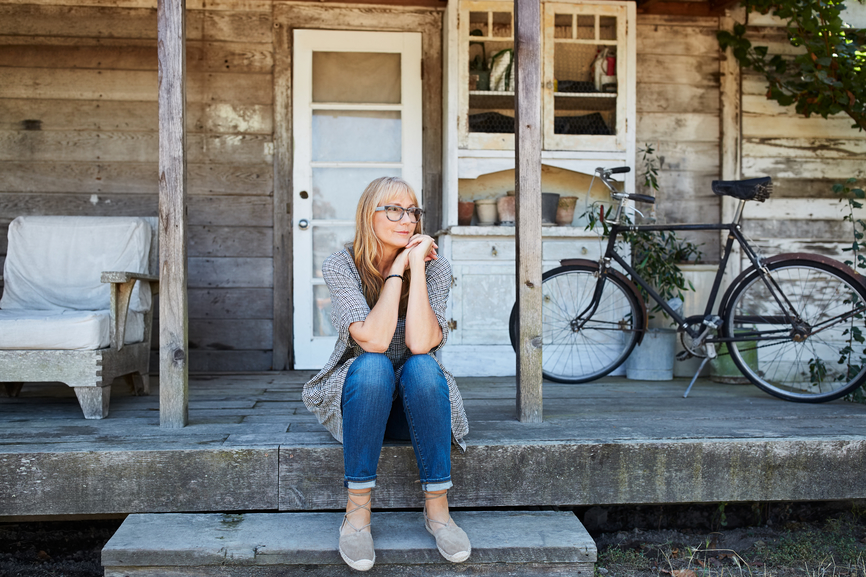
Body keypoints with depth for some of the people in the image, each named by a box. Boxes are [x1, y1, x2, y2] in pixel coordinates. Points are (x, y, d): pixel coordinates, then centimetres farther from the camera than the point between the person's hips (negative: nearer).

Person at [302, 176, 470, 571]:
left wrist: (416, 265, -25)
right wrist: (398, 266, -22)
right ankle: (357, 509, -28)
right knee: (373, 365, -34)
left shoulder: (434, 268, -8)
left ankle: (437, 507, -25)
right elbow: (374, 340, -27)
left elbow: (421, 343, -26)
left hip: (415, 403, 1)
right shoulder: (340, 266, -11)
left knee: (422, 365, -32)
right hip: (357, 396, -1)